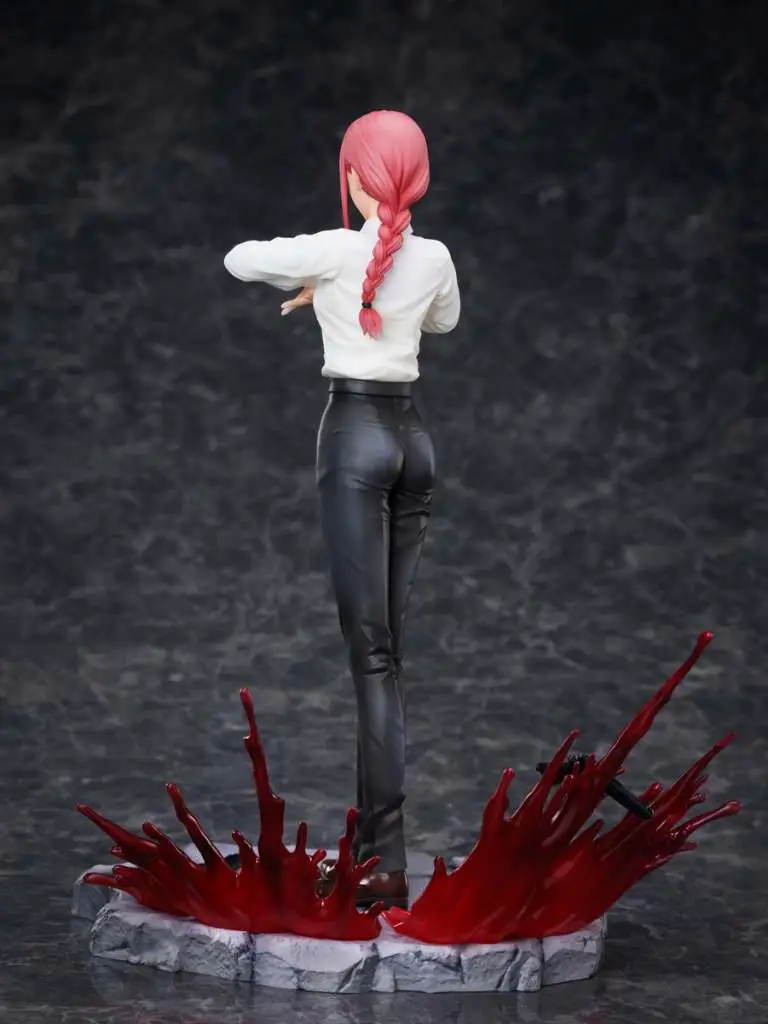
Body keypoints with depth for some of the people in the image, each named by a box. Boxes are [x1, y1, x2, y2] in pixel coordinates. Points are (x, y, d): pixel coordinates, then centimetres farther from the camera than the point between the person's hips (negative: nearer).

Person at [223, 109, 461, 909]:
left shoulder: (336, 250, -11)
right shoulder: (434, 258, 5)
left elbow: (239, 260, 3)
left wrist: (308, 285, 22)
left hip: (354, 436, -6)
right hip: (412, 437, 6)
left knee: (371, 651, -9)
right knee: (386, 646, 10)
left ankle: (387, 863, -13)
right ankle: (370, 845, 13)